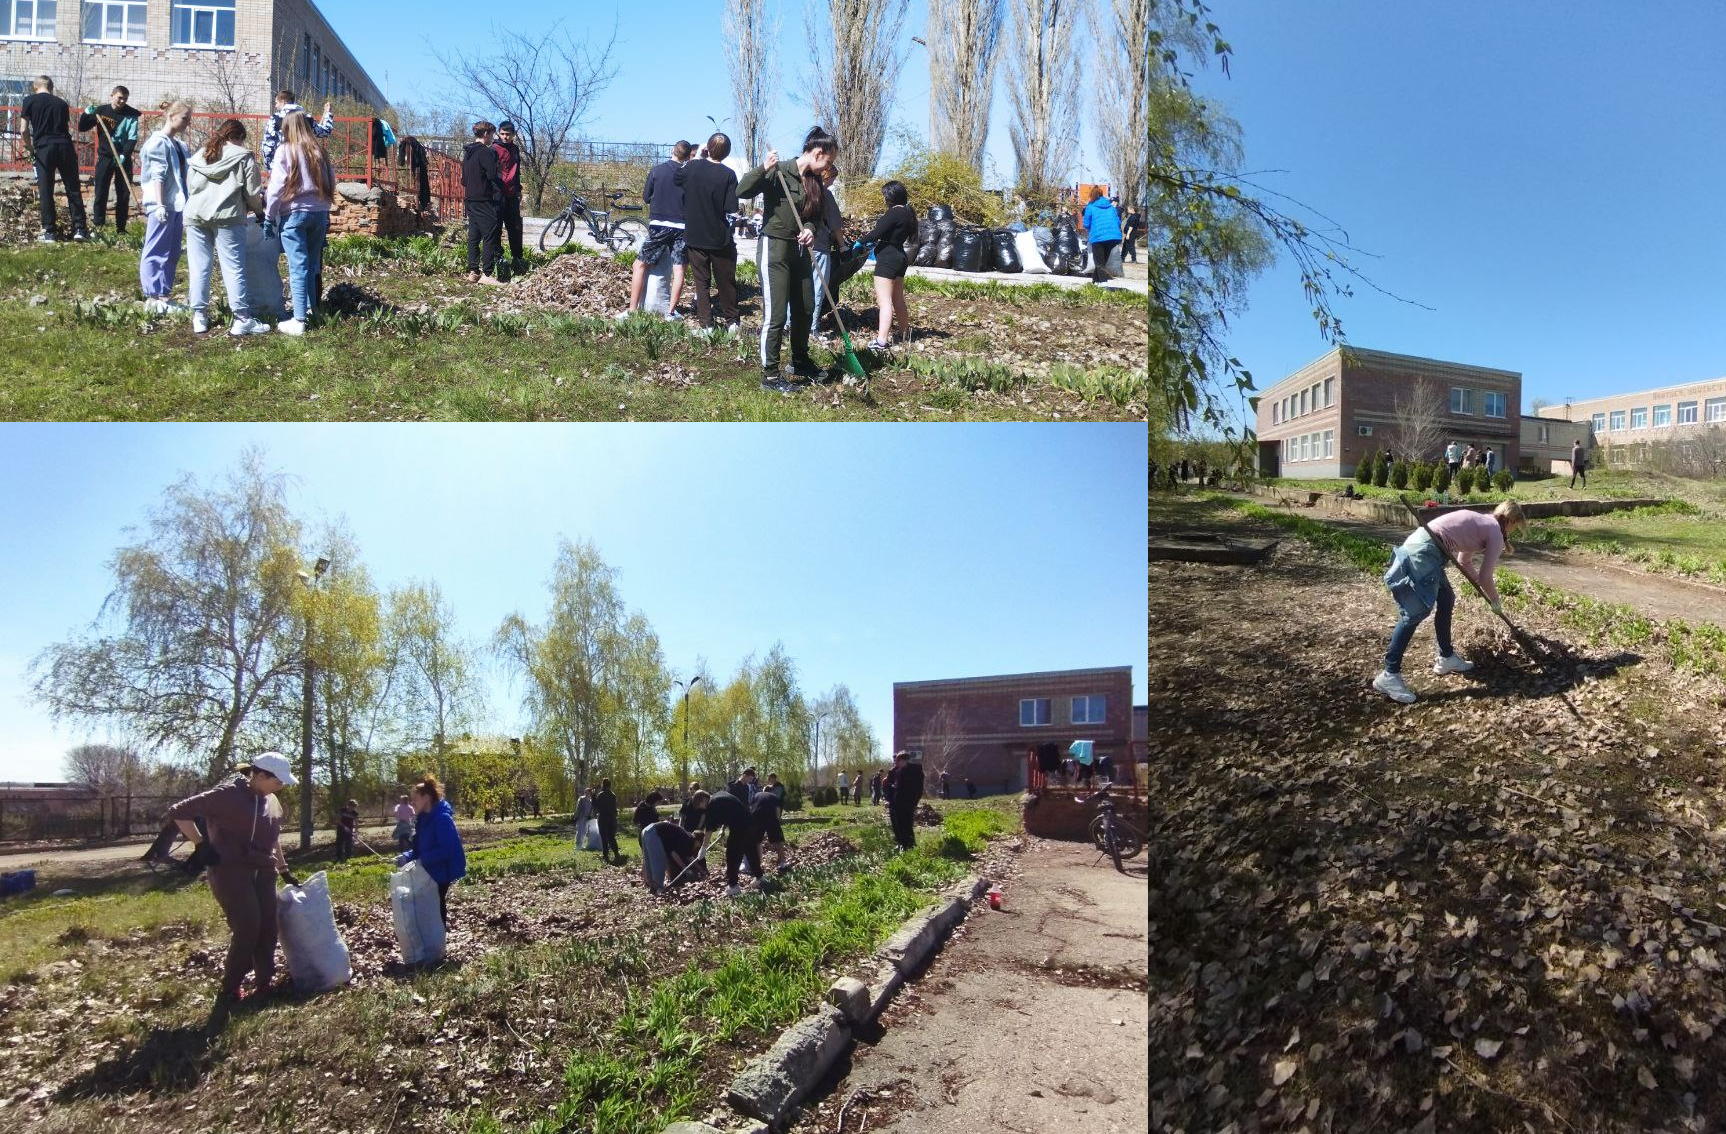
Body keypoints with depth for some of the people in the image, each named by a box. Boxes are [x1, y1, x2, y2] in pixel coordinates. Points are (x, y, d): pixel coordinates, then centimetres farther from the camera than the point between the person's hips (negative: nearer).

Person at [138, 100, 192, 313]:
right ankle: (152, 297, -1)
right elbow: (157, 176, -14)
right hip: (162, 206, -8)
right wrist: (159, 205, -20)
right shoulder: (158, 142, -8)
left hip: (176, 206, 8)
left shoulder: (178, 144, 16)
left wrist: (187, 207, 17)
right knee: (156, 252, -4)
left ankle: (164, 295, 16)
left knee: (172, 253, 10)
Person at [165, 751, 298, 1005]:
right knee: (247, 929, -12)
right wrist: (200, 845, -11)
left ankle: (264, 985, 18)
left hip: (263, 874, 7)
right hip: (230, 872, -7)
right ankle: (229, 991, 4)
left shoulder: (272, 802, 10)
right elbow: (178, 812, -11)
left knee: (268, 930, 5)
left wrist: (284, 870, 26)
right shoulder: (228, 795, -13)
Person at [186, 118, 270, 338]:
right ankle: (242, 319, -3)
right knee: (234, 268, -2)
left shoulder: (199, 156, 18)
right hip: (227, 216, -4)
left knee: (199, 267, 8)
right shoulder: (243, 157, 4)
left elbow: (190, 186, 17)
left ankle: (199, 317, 11)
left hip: (195, 215, 5)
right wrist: (258, 208, 22)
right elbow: (252, 193, 2)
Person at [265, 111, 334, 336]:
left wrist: (269, 214, 1)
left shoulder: (285, 150, -5)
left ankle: (299, 320, -6)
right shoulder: (318, 150, 6)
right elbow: (331, 182, 10)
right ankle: (311, 310, 21)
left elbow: (277, 186, -7)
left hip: (294, 214, -4)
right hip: (320, 213, 4)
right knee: (312, 265, 15)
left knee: (298, 267, -4)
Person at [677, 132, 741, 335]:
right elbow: (732, 210, -17)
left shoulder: (691, 167, -5)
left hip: (695, 237, 2)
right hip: (721, 238, -2)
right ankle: (731, 321, 20)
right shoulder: (728, 175, -13)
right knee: (726, 281, 13)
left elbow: (675, 180, 17)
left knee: (701, 281, 9)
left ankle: (707, 323, 7)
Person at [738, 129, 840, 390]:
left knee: (806, 309, 17)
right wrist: (763, 168, -35)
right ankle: (770, 376, 4)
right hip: (773, 249, -8)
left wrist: (810, 229, -7)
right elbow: (742, 191, -21)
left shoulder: (815, 181, 7)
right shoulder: (778, 171, -15)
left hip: (799, 249, 8)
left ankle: (800, 362, 37)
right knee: (775, 315, -5)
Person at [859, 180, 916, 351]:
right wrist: (876, 241, 22)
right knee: (898, 299, 21)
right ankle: (906, 333, 33)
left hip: (887, 258, -10)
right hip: (899, 256, 10)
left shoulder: (894, 212, -17)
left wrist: (860, 242, -5)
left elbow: (877, 232, -19)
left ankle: (882, 340, -20)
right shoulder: (907, 212, 11)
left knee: (884, 300, -13)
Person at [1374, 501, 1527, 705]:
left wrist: (1484, 590, 40)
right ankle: (1389, 675, -13)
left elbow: (1465, 563, 37)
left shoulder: (1480, 523, 29)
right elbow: (1485, 577, 4)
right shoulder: (1495, 533, 3)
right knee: (1417, 611, -11)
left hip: (1421, 546, 10)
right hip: (1423, 550, -10)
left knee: (1446, 600, 21)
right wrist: (1496, 601, 21)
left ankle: (1446, 658, 31)